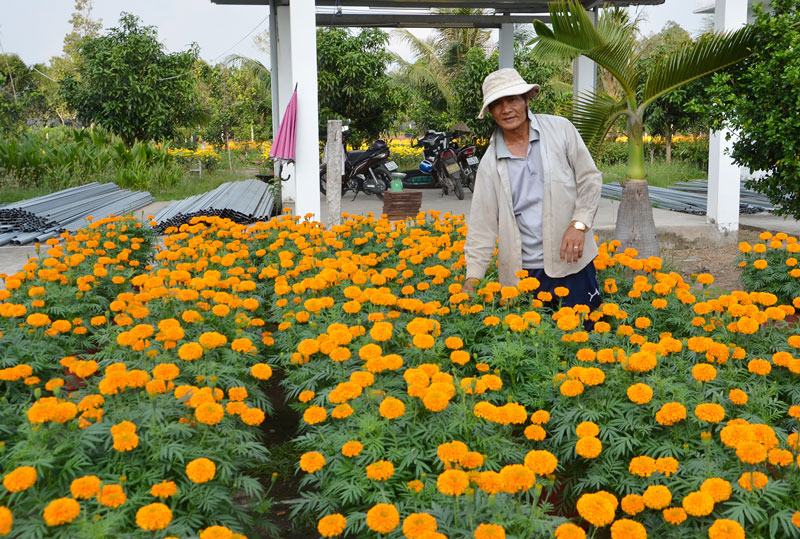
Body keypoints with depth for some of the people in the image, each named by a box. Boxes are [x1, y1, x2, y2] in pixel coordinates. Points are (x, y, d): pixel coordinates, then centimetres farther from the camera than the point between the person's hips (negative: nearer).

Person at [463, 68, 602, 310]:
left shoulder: (560, 129, 1)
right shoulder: (490, 163, 3)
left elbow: (590, 179, 5)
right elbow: (483, 224, 3)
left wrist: (579, 224, -9)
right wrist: (472, 277, -5)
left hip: (570, 263, -1)